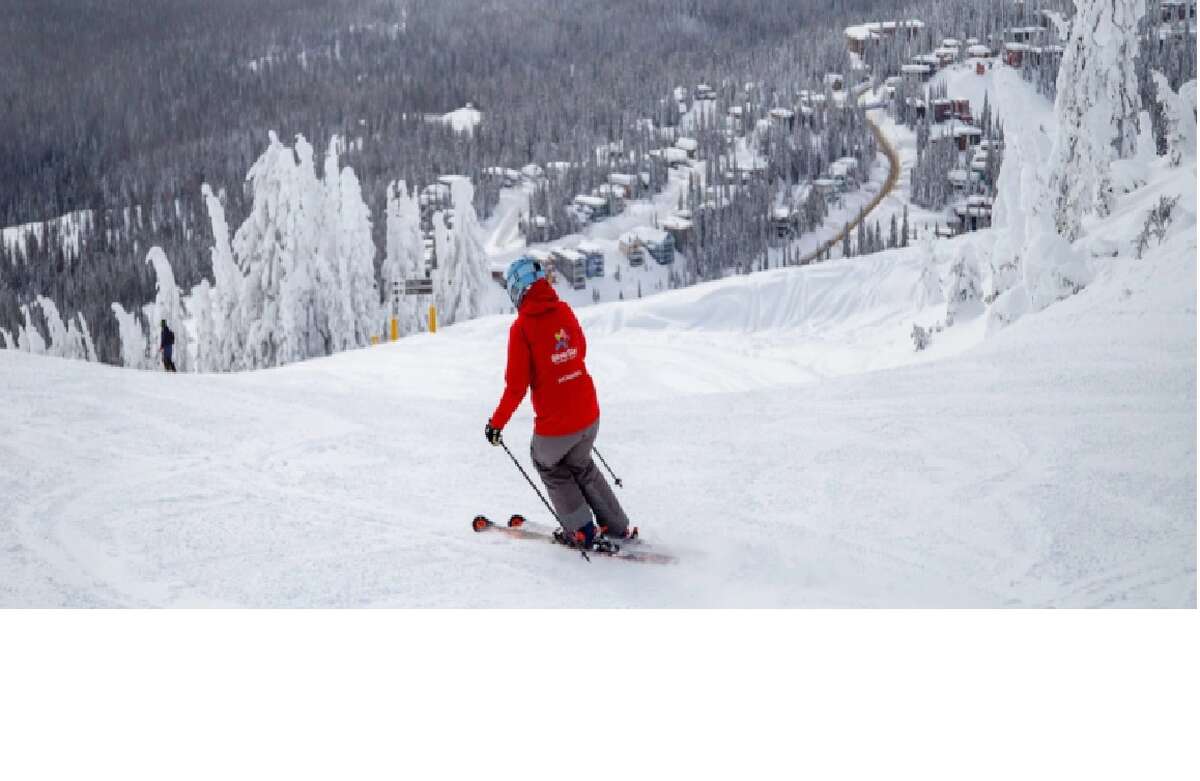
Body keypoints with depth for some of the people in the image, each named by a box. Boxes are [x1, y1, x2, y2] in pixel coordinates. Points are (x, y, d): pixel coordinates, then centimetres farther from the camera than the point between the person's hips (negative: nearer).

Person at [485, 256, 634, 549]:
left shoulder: (522, 327, -16)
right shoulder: (565, 311, 1)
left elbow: (516, 387, -14)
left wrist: (496, 423, -2)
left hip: (554, 425, -5)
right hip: (589, 415, 5)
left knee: (547, 464, 24)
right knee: (580, 465, 29)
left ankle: (582, 532, 23)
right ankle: (617, 527, 31)